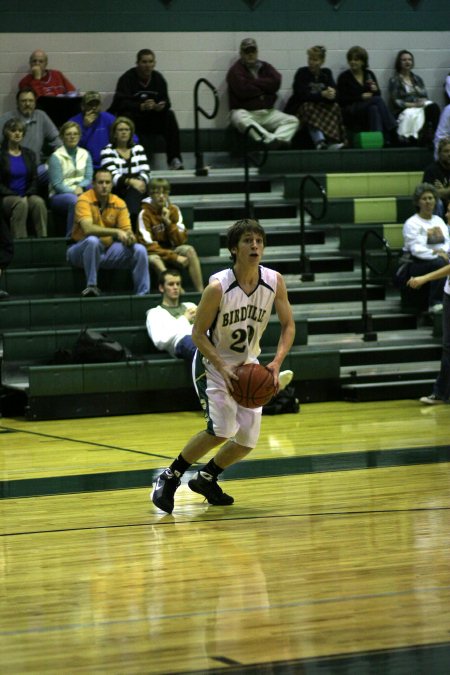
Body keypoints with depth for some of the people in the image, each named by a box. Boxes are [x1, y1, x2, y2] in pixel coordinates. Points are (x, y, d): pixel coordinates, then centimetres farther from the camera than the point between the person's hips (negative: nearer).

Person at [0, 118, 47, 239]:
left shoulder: (29, 154, 17)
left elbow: (34, 180, 12)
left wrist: (27, 195, -8)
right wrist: (16, 196, -15)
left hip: (28, 196, 3)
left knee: (39, 202, -30)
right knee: (20, 203, -36)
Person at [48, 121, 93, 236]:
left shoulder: (85, 154, 14)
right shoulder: (56, 157, -1)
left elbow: (89, 178, 6)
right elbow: (56, 184, -7)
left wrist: (80, 188, -16)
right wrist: (73, 191, -21)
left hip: (81, 192, 4)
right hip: (59, 196, -4)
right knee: (74, 201, -39)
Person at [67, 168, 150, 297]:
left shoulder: (119, 203, 1)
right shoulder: (84, 200, -15)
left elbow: (127, 231, -1)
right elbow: (88, 228, -30)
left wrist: (129, 237, -27)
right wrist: (116, 232, -37)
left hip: (107, 250, 5)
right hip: (82, 251, -5)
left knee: (139, 250, -14)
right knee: (93, 241, -38)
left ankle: (142, 294, -8)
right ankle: (91, 286, -29)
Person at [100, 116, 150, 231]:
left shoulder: (138, 149, 17)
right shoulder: (107, 152, 3)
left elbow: (145, 171, 7)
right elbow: (113, 176, -11)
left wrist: (141, 182, -16)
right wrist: (131, 181, -27)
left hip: (137, 188, 3)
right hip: (117, 191, -3)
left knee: (134, 193, -30)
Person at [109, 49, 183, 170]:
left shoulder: (158, 78, 5)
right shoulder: (127, 79, -9)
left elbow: (165, 101, -2)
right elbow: (121, 103, -22)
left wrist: (160, 106, -28)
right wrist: (141, 107, -38)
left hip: (152, 121, 4)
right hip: (132, 120, -4)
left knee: (169, 115, -23)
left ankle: (174, 160, -24)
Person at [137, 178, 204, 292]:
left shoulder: (174, 210, 0)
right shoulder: (145, 214, -12)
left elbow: (181, 240, -3)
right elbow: (148, 244, -17)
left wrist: (168, 222, -18)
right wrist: (175, 257, -23)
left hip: (171, 248, 4)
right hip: (154, 251, -4)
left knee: (190, 250, -25)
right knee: (154, 259, -37)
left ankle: (200, 291, -33)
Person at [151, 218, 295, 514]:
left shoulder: (275, 281, -12)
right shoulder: (218, 287, -25)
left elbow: (288, 325, -2)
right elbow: (198, 334, -17)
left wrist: (276, 363, -18)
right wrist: (222, 368, -28)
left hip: (247, 365, 5)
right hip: (213, 363, -5)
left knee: (247, 441, 4)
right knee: (222, 430, -24)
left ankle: (206, 479, 31)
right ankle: (169, 478, -5)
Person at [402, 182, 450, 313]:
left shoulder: (439, 221, 19)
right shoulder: (412, 223, -2)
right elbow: (416, 249, -13)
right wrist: (436, 255, -23)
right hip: (417, 264, -5)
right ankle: (435, 303, -33)